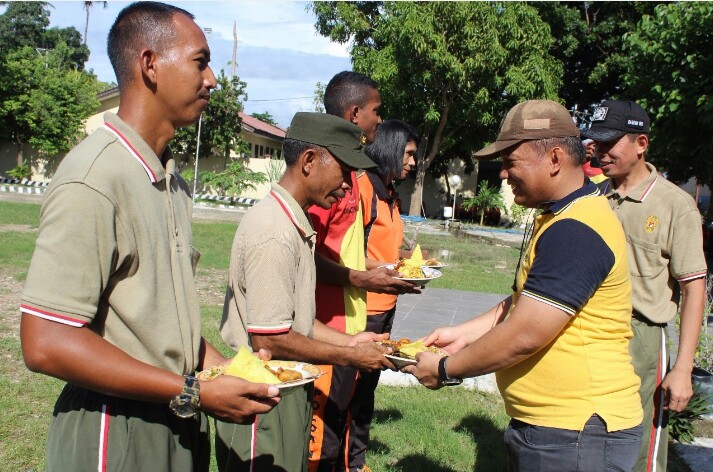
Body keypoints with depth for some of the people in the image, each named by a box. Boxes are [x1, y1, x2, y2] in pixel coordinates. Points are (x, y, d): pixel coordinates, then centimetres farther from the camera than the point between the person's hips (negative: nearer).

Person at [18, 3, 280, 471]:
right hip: (117, 434, -8)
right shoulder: (94, 177, -19)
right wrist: (194, 394, -21)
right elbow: (46, 344, -24)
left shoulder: (171, 180, 8)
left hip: (180, 424, 8)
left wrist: (223, 368, 2)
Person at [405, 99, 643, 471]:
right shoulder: (563, 218, 12)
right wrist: (463, 334, 7)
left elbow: (523, 336, -25)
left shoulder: (575, 231, -23)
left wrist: (446, 369, -12)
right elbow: (522, 304, 17)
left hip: (576, 436, -10)